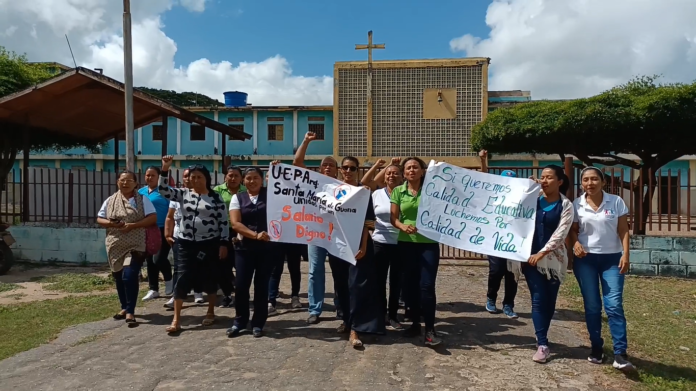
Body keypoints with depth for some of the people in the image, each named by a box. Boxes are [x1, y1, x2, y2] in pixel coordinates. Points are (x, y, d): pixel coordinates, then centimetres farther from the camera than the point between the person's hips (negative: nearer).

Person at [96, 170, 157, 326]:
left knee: (130, 276, -15)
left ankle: (130, 311, -6)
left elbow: (153, 218, -8)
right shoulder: (110, 200, 9)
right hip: (115, 245, 5)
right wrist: (111, 223, -11)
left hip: (135, 245, -4)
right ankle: (125, 307, 29)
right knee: (119, 277, 12)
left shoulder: (142, 199, -2)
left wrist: (133, 225, -18)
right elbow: (99, 219, 11)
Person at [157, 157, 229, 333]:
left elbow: (223, 222, -3)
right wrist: (165, 169, -19)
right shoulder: (183, 194, 5)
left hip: (209, 243, -1)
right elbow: (164, 191, -9)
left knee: (209, 278, 8)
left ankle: (210, 312, 26)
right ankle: (176, 319, 3)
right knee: (182, 278, -1)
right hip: (186, 243, 2)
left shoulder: (215, 197, -2)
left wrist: (223, 243, -7)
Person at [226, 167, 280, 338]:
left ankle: (258, 323, 19)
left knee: (261, 285, 7)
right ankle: (239, 321, 22)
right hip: (245, 247, 1)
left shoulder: (270, 193, 3)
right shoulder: (237, 197, 3)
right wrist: (255, 235, -19)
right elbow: (235, 223, -7)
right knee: (241, 285, 3)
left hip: (267, 246, 0)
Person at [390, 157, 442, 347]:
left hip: (429, 243, -2)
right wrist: (403, 226, -17)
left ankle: (430, 329, 0)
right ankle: (415, 322, 25)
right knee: (410, 285, 9)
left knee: (427, 286, -7)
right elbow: (393, 218, 0)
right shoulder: (398, 191, 4)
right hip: (406, 243, 2)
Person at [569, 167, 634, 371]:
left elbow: (623, 230, -1)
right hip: (585, 259, 1)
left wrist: (625, 254, -11)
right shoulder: (576, 205, 0)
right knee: (592, 305, 6)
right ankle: (596, 347, 17)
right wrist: (576, 243, -15)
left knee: (614, 305, -8)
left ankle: (620, 353, -5)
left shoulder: (616, 202, -1)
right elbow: (573, 230, 5)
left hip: (612, 258, -1)